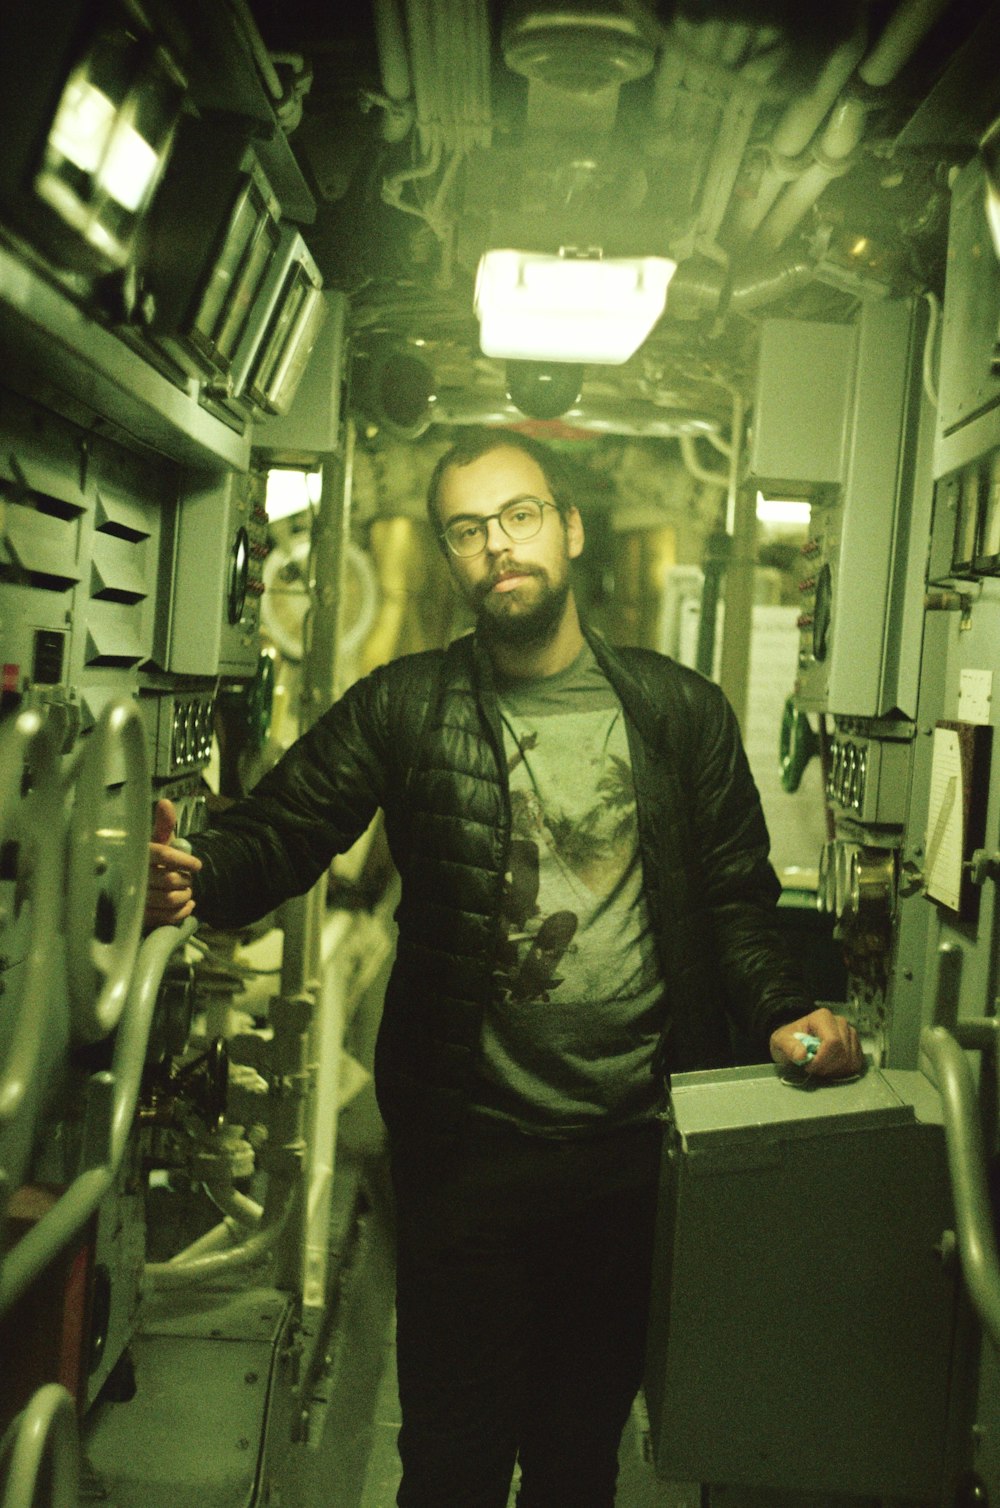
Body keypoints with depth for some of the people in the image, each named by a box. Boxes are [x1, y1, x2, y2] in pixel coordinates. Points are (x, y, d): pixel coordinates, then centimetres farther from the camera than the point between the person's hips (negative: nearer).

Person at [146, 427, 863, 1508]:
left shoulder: (682, 712, 2)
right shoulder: (402, 709, -2)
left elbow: (735, 897, 5)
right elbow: (280, 829, -10)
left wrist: (781, 1013, -11)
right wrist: (196, 878, -31)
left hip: (637, 1144, 2)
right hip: (466, 1145, -1)